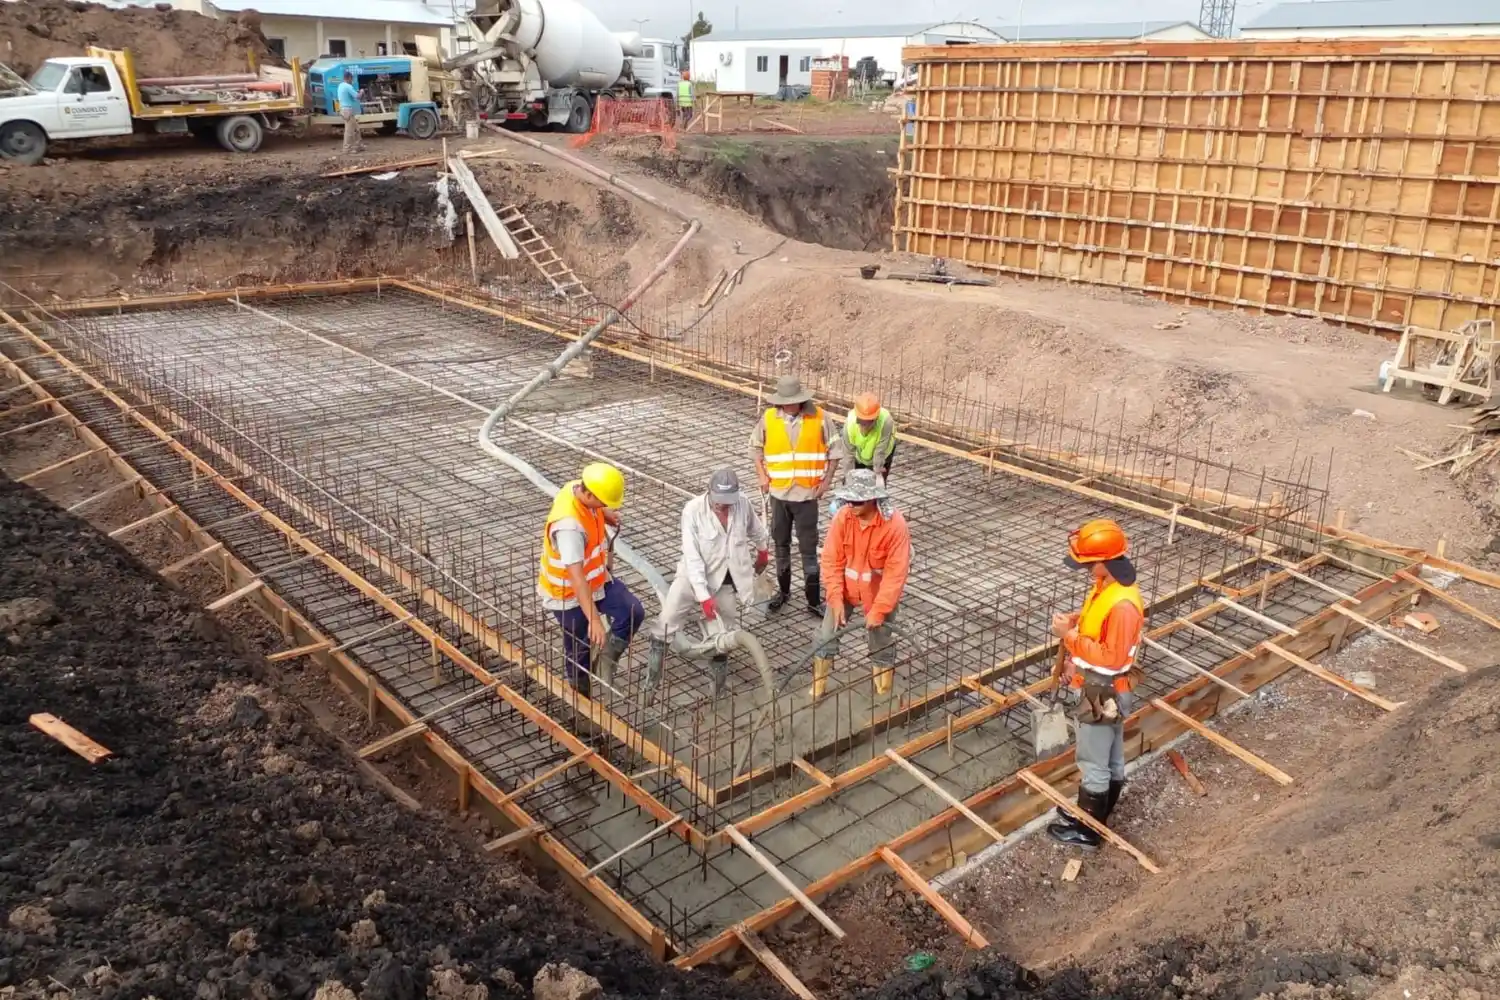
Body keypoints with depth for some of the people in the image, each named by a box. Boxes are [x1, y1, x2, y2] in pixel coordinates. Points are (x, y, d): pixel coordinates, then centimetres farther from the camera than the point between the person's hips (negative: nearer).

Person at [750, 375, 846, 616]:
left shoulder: (819, 417, -10)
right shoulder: (769, 418, -5)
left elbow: (836, 449, -1)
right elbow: (755, 447, 9)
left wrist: (826, 481, -5)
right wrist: (763, 476, 1)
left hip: (807, 493, -2)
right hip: (779, 492, 2)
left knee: (808, 547, 2)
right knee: (781, 544, 15)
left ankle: (814, 600, 10)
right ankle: (783, 590, 31)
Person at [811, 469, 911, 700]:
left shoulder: (895, 524, -28)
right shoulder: (842, 517, -18)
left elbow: (896, 574, -24)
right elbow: (832, 560, -11)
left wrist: (878, 610, -24)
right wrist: (836, 599, -17)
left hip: (879, 593, -3)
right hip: (845, 588, 3)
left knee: (880, 644, 10)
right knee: (826, 635, 7)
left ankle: (883, 695, 31)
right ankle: (817, 687, 26)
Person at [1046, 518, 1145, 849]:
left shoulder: (1123, 604, -30)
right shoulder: (1107, 586, 0)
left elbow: (1112, 658, -28)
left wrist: (1071, 637, -26)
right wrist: (1076, 622, -3)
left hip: (1104, 694, -9)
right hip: (1099, 690, 9)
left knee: (1093, 765, 6)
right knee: (1111, 759, 23)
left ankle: (1086, 830, 21)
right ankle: (1094, 815, 38)